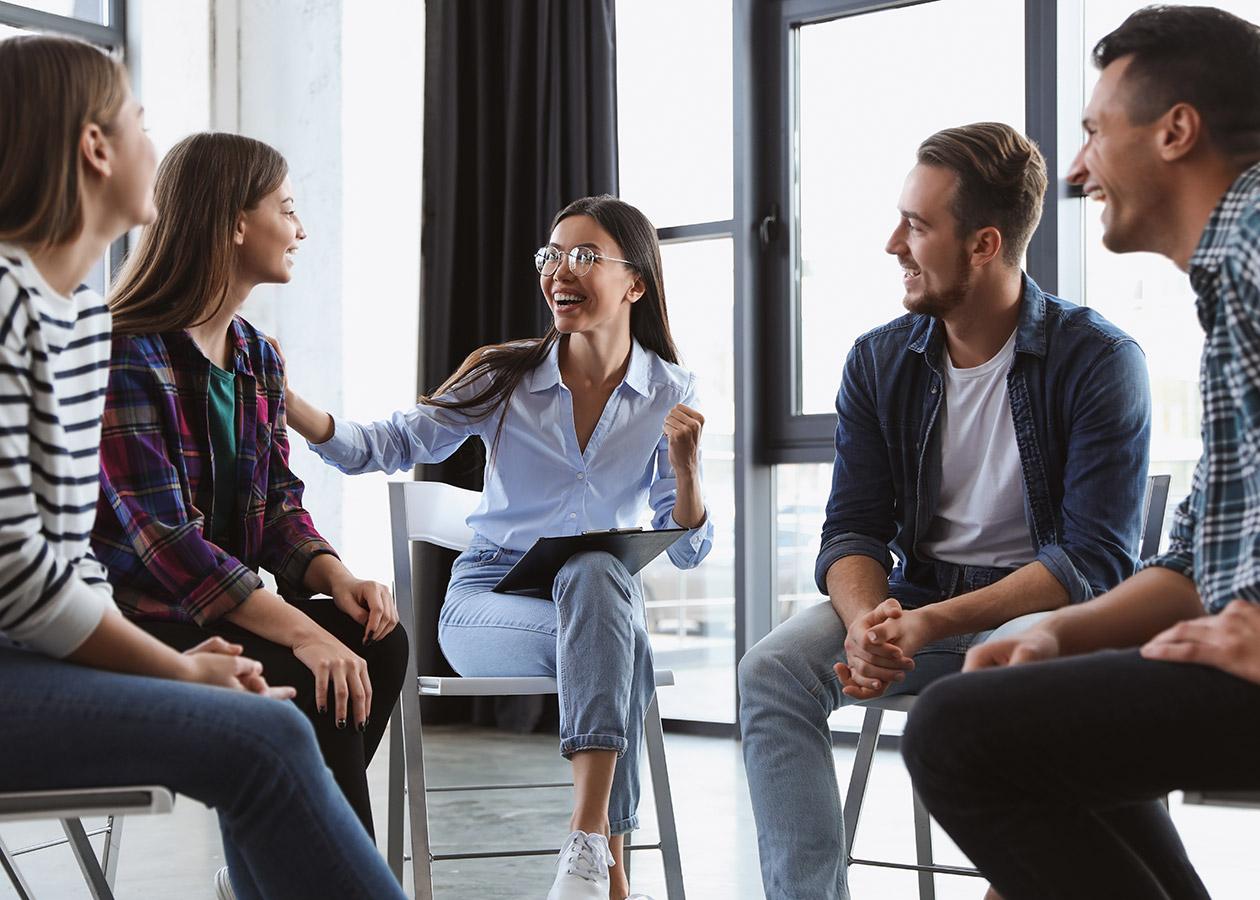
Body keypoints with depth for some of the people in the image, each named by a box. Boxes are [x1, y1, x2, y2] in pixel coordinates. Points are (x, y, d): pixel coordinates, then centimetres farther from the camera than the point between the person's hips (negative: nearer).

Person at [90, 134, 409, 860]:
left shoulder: (256, 358, 12)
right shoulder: (129, 357, -16)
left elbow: (280, 507, 12)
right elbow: (160, 536, -23)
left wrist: (336, 578, -10)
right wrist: (300, 630, -29)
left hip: (224, 605, 8)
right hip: (133, 621, -8)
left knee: (380, 639, -16)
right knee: (316, 686, -28)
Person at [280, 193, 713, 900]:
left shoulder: (671, 393, 3)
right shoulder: (507, 377, 1)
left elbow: (687, 549, 1)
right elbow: (391, 445, -7)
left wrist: (685, 462, -18)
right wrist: (289, 406, -22)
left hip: (604, 591, 1)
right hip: (488, 599, -1)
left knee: (596, 572, -37)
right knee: (622, 644, -34)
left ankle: (591, 843, -40)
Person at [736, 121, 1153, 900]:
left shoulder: (1100, 360, -10)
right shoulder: (880, 362, 4)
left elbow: (1096, 558, -16)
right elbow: (853, 530, 1)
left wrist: (932, 625, -27)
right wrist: (868, 623, -24)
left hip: (1048, 607, -4)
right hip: (915, 602, 5)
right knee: (773, 668, -22)